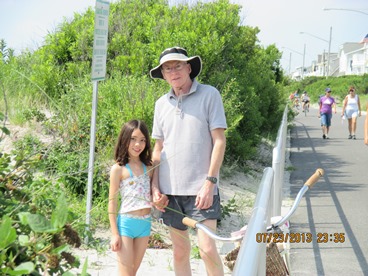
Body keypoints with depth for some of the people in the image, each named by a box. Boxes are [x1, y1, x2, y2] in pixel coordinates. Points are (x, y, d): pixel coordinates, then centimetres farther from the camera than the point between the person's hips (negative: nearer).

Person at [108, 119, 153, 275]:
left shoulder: (148, 168, 8)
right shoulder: (118, 169, -7)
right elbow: (112, 202, -7)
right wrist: (114, 234, -11)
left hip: (145, 223, 5)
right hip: (126, 223, -5)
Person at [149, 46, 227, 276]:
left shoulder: (209, 95, -3)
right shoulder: (162, 104, 11)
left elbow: (219, 141, -7)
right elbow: (158, 149, 14)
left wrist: (210, 182, -14)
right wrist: (155, 187, 6)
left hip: (201, 188, -4)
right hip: (170, 190, 5)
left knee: (207, 248, -11)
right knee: (180, 251, 10)